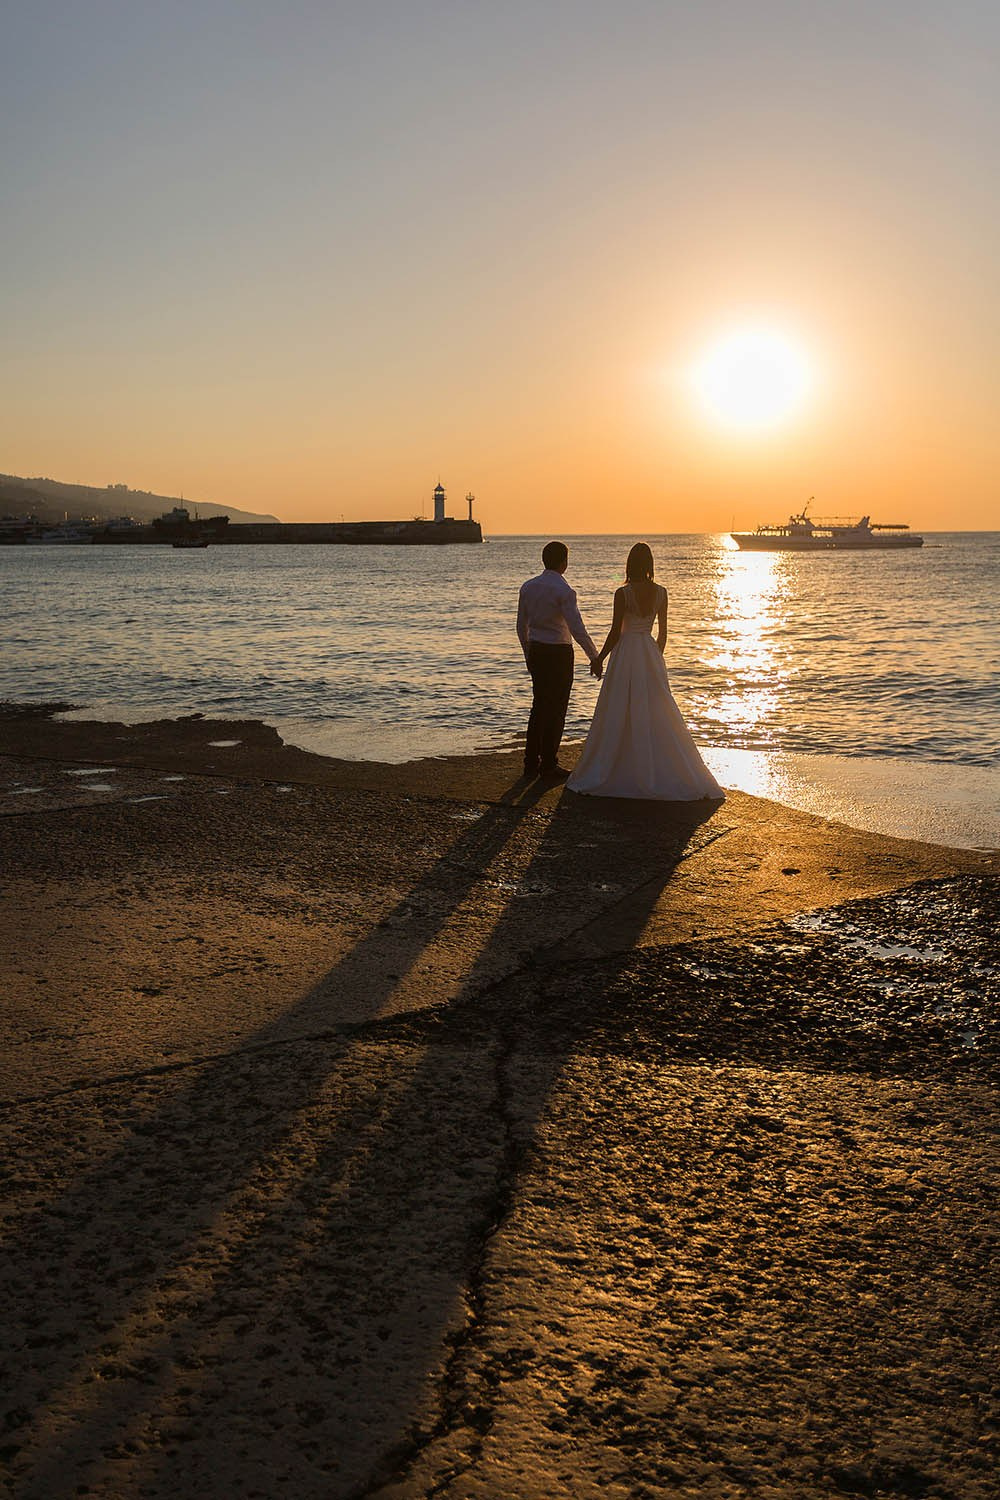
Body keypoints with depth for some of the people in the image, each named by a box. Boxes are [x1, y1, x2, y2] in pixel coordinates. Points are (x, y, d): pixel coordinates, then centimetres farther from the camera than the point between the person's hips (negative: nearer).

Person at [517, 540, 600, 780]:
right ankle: (549, 767, 6)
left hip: (536, 652, 7)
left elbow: (522, 626, 12)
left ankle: (531, 763, 21)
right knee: (556, 709, 2)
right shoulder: (563, 591, -16)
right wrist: (595, 657, -13)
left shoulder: (528, 587, 5)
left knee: (539, 706, 16)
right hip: (559, 653, -7)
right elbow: (577, 629, -20)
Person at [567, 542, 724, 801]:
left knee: (617, 716, 2)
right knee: (659, 716, 9)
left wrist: (599, 659, 1)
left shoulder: (623, 593, -13)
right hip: (650, 653, 4)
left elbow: (615, 633, -11)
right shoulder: (661, 592, 0)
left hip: (625, 655, -4)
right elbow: (663, 631, 7)